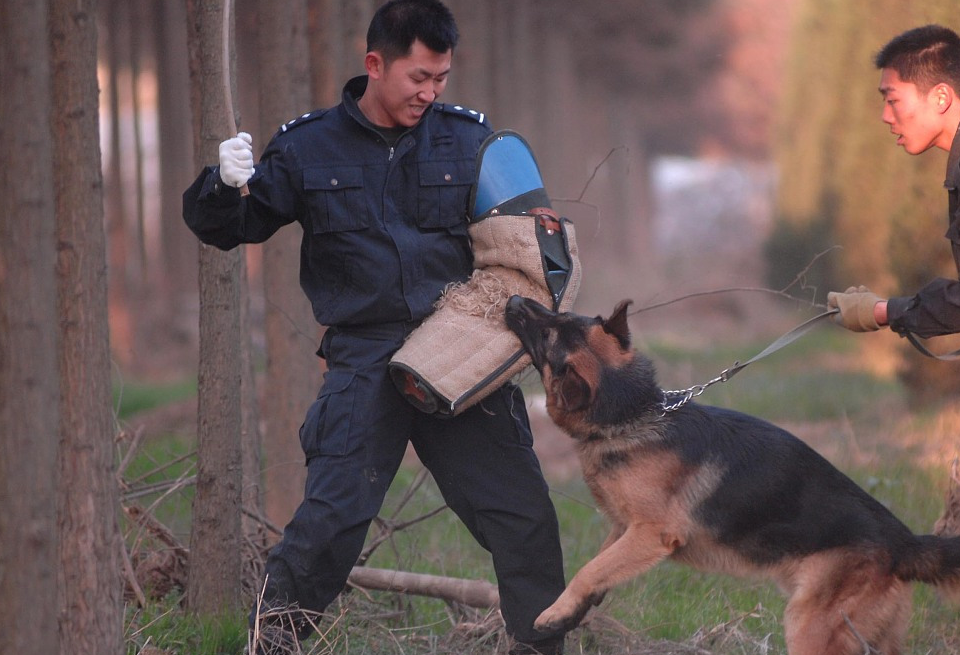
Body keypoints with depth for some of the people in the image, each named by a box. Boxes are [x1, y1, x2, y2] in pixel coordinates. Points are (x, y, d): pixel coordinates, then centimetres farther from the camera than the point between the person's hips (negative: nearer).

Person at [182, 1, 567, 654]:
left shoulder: (469, 137, 8)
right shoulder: (309, 146, 4)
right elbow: (226, 228, 9)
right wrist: (226, 185, -13)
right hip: (365, 366, -2)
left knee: (525, 515, 2)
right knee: (330, 520, -13)